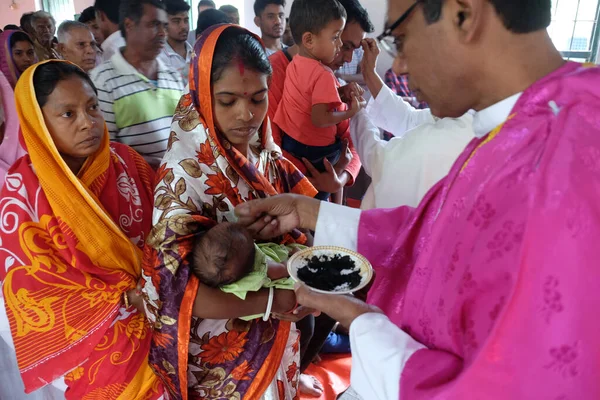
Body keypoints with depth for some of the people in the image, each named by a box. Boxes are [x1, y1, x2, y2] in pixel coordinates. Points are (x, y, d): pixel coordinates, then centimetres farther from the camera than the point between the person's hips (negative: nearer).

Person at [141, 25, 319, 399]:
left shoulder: (268, 156, -5)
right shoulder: (186, 176, -24)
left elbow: (296, 234, -1)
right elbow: (172, 287, -27)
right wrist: (268, 302, -30)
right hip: (223, 355, -5)